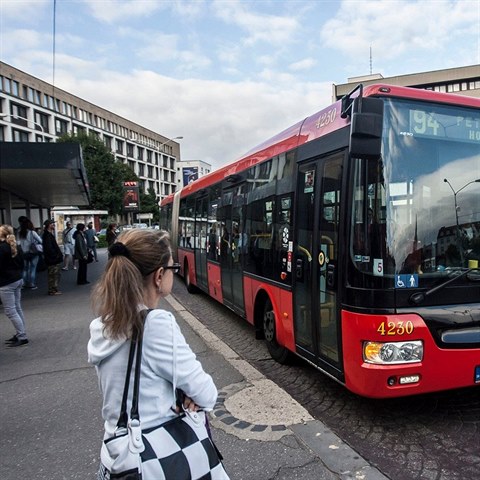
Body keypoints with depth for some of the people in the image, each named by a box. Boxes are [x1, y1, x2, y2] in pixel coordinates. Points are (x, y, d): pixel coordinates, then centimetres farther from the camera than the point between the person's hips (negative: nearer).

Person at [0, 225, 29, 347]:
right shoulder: (15, 247, 9)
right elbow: (21, 263, 17)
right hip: (18, 280, 9)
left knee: (10, 311, -4)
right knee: (17, 309, 14)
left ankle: (22, 337, -2)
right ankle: (19, 334, 20)